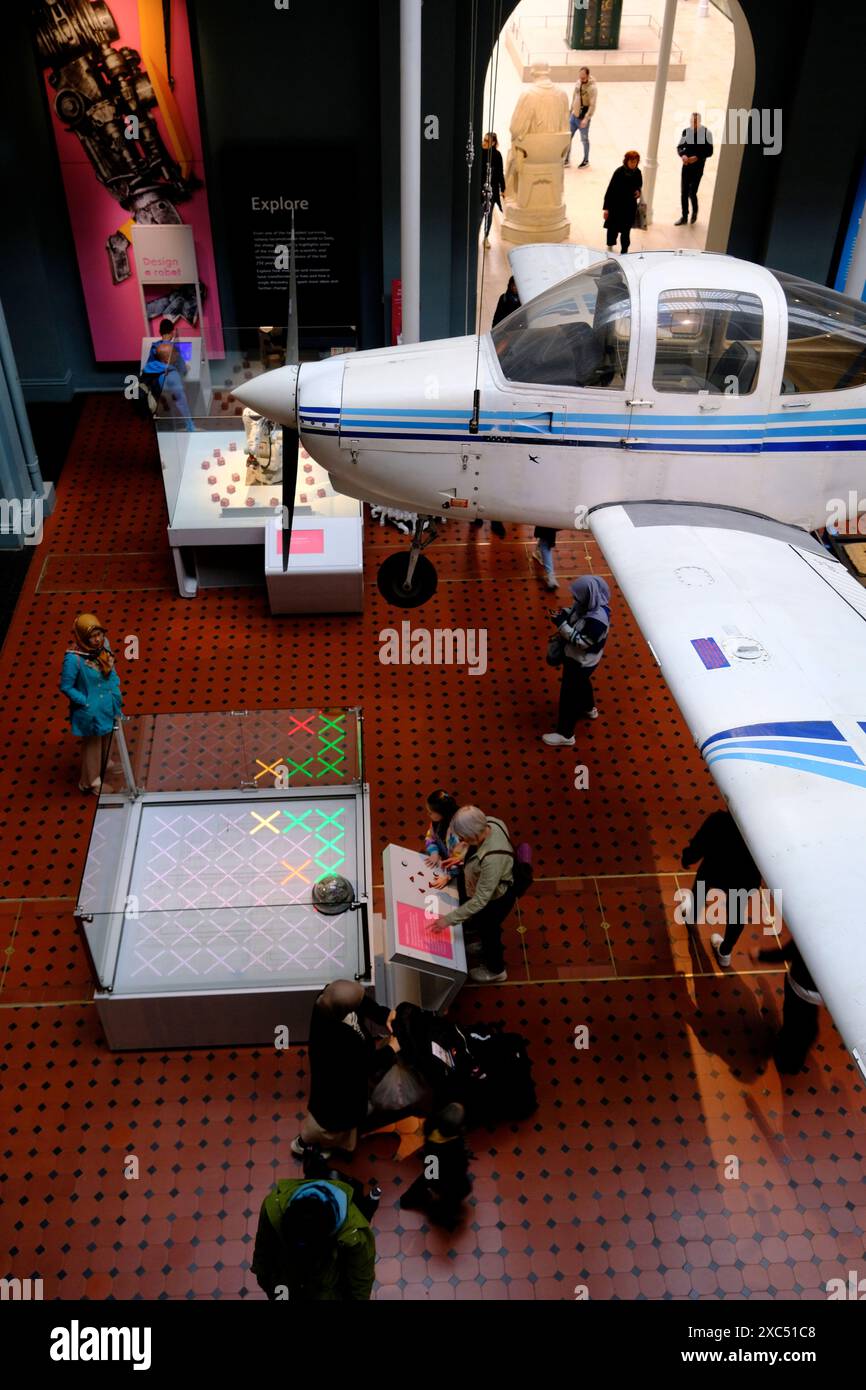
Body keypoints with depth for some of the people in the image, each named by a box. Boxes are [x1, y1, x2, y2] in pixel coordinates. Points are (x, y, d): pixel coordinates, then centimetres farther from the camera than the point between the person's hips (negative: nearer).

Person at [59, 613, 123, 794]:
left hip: (108, 705, 6)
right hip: (90, 710, -6)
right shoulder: (74, 658, -31)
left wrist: (116, 690, -1)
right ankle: (93, 781, 36)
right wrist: (86, 703, -17)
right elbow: (66, 687, -20)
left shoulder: (103, 644, -12)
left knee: (106, 740, 29)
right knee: (92, 744, 15)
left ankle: (105, 767, 55)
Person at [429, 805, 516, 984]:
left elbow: (480, 900, -37)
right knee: (479, 923, 34)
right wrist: (462, 858, -7)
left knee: (488, 930, 22)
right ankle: (485, 947, 66)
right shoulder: (488, 822, -25)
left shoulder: (492, 858, -47)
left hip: (495, 899, -7)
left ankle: (495, 970, 51)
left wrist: (449, 920, -31)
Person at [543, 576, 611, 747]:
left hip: (581, 661, -9)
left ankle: (565, 735, 22)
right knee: (581, 683, 33)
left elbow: (582, 642, -31)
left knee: (568, 694, 6)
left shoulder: (597, 619, -37)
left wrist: (562, 624, -33)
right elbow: (575, 615, 8)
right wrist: (565, 614, -13)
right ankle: (589, 709, 61)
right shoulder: (589, 604, -11)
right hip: (576, 657, 9)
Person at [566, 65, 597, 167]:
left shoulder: (592, 87, -19)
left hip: (583, 118, -7)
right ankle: (567, 160, 20)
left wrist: (586, 119, -29)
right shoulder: (579, 82, 2)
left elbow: (592, 105, -22)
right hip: (574, 115, 7)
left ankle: (586, 160, 27)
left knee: (584, 140, 9)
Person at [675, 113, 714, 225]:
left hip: (698, 167, -4)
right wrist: (682, 155, -14)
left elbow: (709, 152, -7)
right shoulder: (686, 131, 0)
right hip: (686, 165, 4)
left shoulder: (706, 133, -10)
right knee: (684, 192, 6)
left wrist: (697, 157, -21)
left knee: (692, 193, -7)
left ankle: (695, 211, 23)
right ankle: (684, 217, 20)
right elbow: (680, 147, 7)